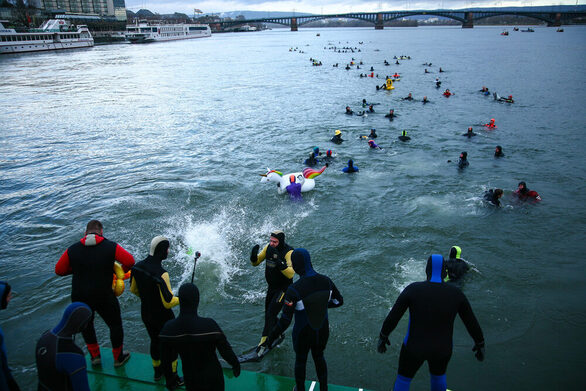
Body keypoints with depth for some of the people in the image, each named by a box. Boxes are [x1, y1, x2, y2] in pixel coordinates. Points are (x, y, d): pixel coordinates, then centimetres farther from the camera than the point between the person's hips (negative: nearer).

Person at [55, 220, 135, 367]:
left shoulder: (72, 250, -3)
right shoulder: (111, 246, -8)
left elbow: (59, 270, 5)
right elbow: (130, 261, -11)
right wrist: (121, 271, 8)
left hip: (80, 298, 2)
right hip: (104, 297, -2)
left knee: (86, 324, 29)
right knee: (115, 324, 19)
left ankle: (95, 355, 37)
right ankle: (118, 357, 33)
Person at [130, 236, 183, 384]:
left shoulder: (138, 267, -8)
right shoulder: (161, 274, -31)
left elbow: (133, 289, 9)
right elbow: (168, 303, -28)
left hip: (145, 314, 7)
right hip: (162, 317, -7)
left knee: (155, 341, 27)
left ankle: (157, 371, 46)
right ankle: (172, 377, 27)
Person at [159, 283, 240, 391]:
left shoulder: (168, 328, -20)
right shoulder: (209, 325, -30)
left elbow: (166, 359, -6)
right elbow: (226, 351, -18)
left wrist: (169, 380, 11)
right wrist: (236, 365, 2)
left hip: (190, 379, 3)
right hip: (212, 377, -2)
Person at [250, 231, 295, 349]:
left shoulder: (288, 252, -25)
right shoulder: (268, 247, -6)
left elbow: (290, 274, -36)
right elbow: (255, 263, 1)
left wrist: (279, 261, -47)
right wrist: (254, 254, -21)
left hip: (284, 288, -7)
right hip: (271, 287, 7)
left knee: (271, 314, -13)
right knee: (268, 313, 17)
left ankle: (265, 340, -4)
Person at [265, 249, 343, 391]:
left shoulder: (294, 290, -30)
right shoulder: (326, 281, -17)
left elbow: (285, 320, -25)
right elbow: (339, 301, 0)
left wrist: (271, 337, -11)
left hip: (303, 335, -3)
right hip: (322, 332, 4)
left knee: (300, 360, 25)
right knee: (319, 357, 30)